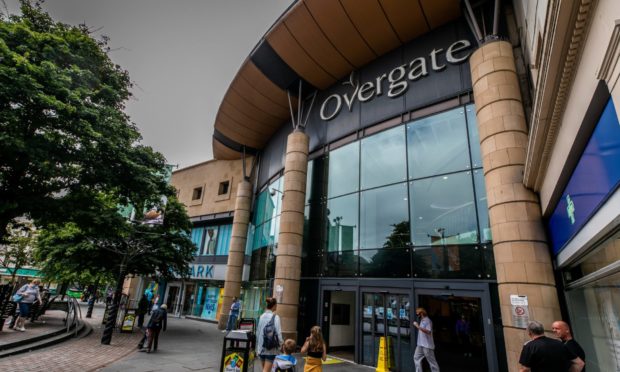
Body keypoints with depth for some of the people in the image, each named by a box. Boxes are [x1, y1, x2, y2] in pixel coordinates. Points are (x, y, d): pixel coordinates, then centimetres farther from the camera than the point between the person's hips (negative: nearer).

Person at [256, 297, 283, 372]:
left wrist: (257, 347, 18)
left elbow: (258, 332, 9)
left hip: (261, 347, 6)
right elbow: (278, 333, -13)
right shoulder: (275, 317, -11)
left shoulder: (262, 316, 4)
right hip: (271, 348, -6)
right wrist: (280, 344, 1)